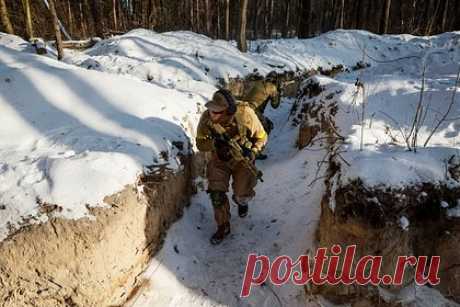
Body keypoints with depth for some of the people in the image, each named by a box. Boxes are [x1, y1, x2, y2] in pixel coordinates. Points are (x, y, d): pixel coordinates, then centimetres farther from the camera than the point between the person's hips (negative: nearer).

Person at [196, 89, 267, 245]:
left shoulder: (246, 116, -30)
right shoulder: (206, 117, -26)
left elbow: (261, 137, -12)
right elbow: (200, 143, -14)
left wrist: (252, 152, -30)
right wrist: (215, 143, -36)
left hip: (241, 159, -1)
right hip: (219, 159, 1)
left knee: (242, 195, -1)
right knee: (216, 193, -9)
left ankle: (241, 201, 40)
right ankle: (223, 227, 15)